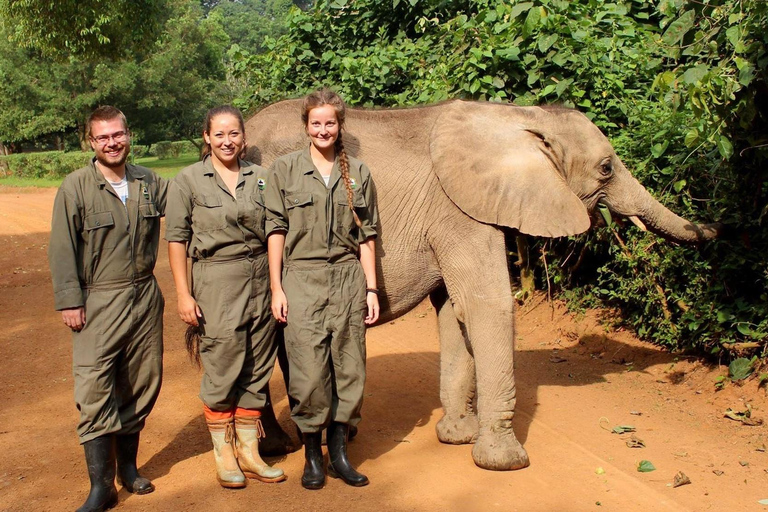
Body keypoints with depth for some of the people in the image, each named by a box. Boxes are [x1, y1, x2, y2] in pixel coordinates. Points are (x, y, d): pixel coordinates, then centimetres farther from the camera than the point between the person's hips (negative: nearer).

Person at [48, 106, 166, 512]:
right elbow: (62, 249, -6)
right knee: (94, 390, -8)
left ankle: (127, 465, 27)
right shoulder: (75, 187, -5)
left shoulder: (150, 183, 7)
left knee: (141, 383, 11)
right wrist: (69, 300, -10)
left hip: (145, 298, 4)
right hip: (99, 303, -4)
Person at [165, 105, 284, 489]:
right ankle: (224, 456, 18)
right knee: (222, 372, 1)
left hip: (261, 281, 4)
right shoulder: (188, 180, -1)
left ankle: (249, 453, 23)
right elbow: (176, 239, -3)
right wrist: (183, 294, -9)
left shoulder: (260, 177, 8)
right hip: (216, 284, -3)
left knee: (256, 371, 9)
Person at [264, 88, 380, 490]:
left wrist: (371, 288, 7)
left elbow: (367, 234, 11)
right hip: (302, 279, -2)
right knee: (309, 370, -4)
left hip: (348, 277, 3)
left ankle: (339, 452, 18)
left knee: (349, 366, 5)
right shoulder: (285, 169, 4)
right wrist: (276, 288, -4)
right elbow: (276, 230, 1)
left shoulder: (357, 172, 10)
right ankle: (312, 456, 13)